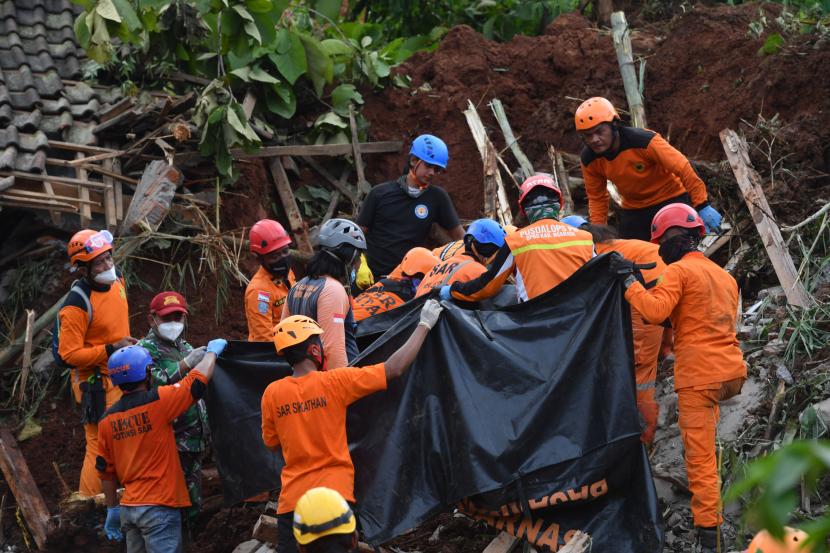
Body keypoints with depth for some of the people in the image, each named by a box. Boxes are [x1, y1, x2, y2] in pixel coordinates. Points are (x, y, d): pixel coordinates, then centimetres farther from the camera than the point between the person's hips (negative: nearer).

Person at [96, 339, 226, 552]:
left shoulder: (107, 420, 5)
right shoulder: (157, 403, -13)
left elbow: (106, 471, 11)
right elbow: (197, 380, -4)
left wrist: (112, 509, 21)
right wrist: (212, 351, 14)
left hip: (128, 508, 6)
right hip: (159, 507, -6)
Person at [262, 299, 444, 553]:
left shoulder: (272, 393, -1)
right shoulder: (334, 382, -8)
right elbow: (394, 368, -5)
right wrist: (424, 325, 4)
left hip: (292, 500, 2)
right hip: (334, 496, -2)